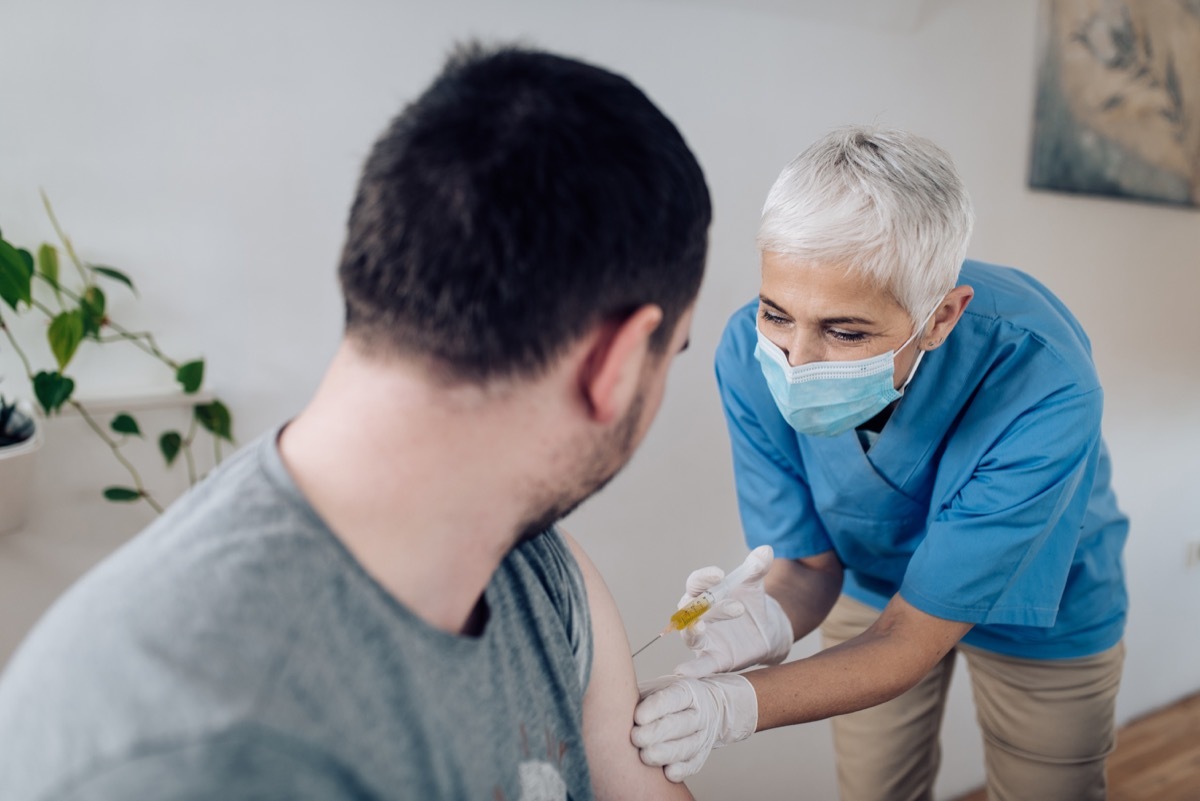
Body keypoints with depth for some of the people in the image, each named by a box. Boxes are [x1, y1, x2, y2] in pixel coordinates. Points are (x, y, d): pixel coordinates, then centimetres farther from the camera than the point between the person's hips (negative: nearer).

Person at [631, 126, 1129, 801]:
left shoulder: (1042, 390, -41)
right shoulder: (753, 352, -30)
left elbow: (915, 636, -34)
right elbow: (808, 564, -19)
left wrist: (739, 705, -49)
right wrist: (771, 617, -43)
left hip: (1044, 609, -2)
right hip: (873, 583, 2)